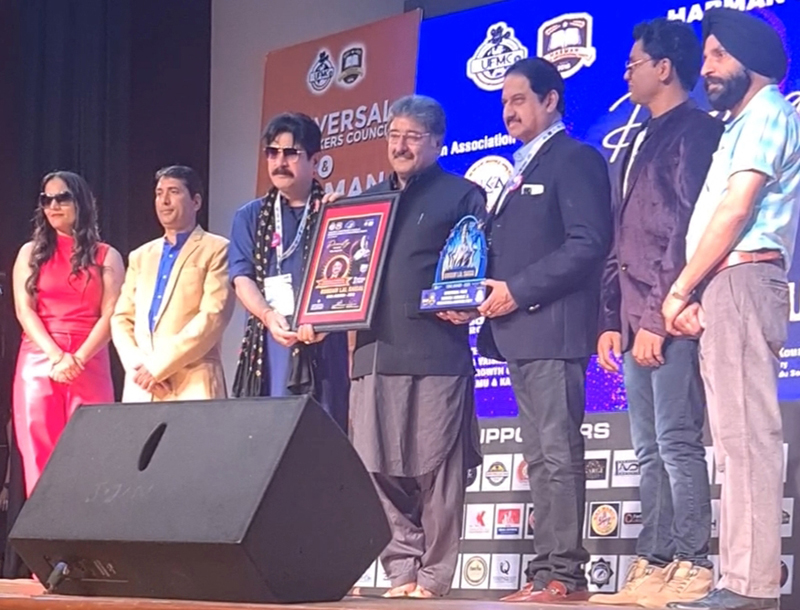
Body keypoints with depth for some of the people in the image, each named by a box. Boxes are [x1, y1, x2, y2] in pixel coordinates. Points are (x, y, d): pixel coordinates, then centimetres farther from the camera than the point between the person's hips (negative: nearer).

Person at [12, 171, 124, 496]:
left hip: (89, 366, -1)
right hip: (39, 364, 1)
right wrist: (56, 357, -12)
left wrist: (78, 359, -13)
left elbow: (112, 315, 0)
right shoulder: (30, 253, 13)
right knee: (40, 456, -4)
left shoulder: (106, 256, 10)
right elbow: (24, 311, 3)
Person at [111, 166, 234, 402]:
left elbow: (213, 317, -9)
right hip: (141, 386, 5)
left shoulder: (216, 250, 3)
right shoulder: (140, 256, 21)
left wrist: (158, 366, -13)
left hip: (193, 386, -5)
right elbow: (122, 318, 16)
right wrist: (137, 365, -5)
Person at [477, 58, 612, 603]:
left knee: (559, 451, -10)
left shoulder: (575, 159, -5)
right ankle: (546, 570, 10)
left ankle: (564, 574, -10)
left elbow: (589, 243, -15)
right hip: (517, 330, 9)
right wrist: (487, 289, 4)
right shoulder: (520, 170, 23)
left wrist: (518, 290, -17)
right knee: (539, 455, 8)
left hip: (553, 326, -9)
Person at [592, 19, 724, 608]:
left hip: (672, 319, -9)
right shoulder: (643, 143, 23)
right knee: (651, 451, 8)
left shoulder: (695, 131, -5)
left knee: (677, 442, -11)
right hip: (639, 321, 9)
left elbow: (688, 228, -14)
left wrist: (659, 316, -18)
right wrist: (613, 320, 15)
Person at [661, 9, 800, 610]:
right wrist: (695, 296, 6)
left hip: (740, 282, -10)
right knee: (740, 436, 7)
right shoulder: (744, 123, 25)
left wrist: (680, 291, -10)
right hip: (723, 289, 10)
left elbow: (735, 210, -13)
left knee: (746, 435, -14)